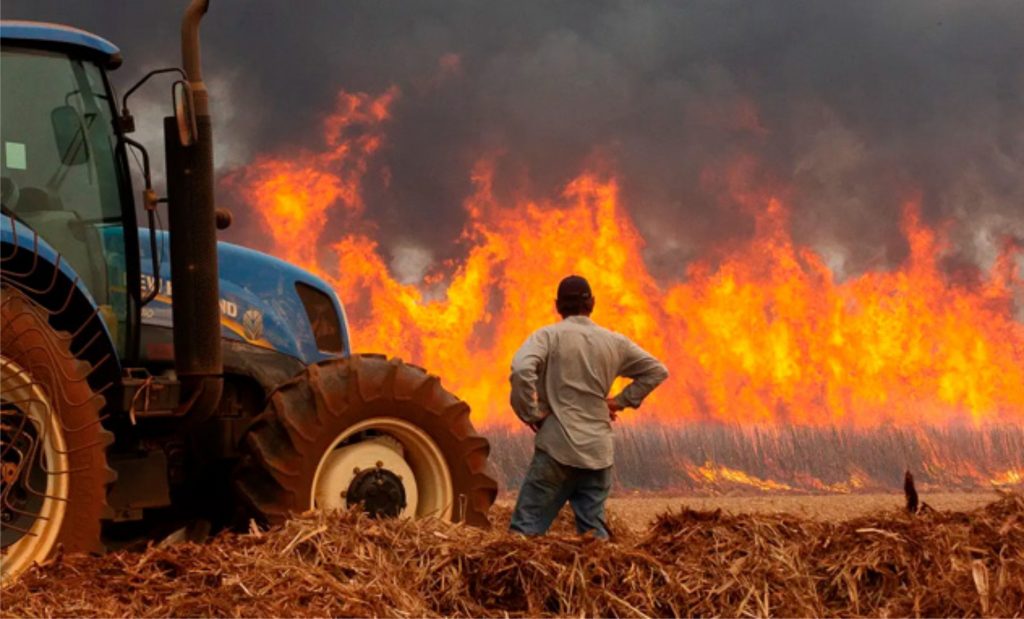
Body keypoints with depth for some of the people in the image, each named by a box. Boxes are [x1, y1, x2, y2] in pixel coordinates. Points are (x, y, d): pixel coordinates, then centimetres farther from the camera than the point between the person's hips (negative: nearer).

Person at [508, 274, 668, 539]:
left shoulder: (548, 335, -3)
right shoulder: (614, 342, 11)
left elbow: (521, 370, -20)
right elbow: (657, 371, 20)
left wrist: (530, 413, -8)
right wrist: (622, 401, 17)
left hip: (558, 447, -4)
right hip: (598, 452, 4)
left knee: (526, 530, -5)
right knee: (594, 533, 11)